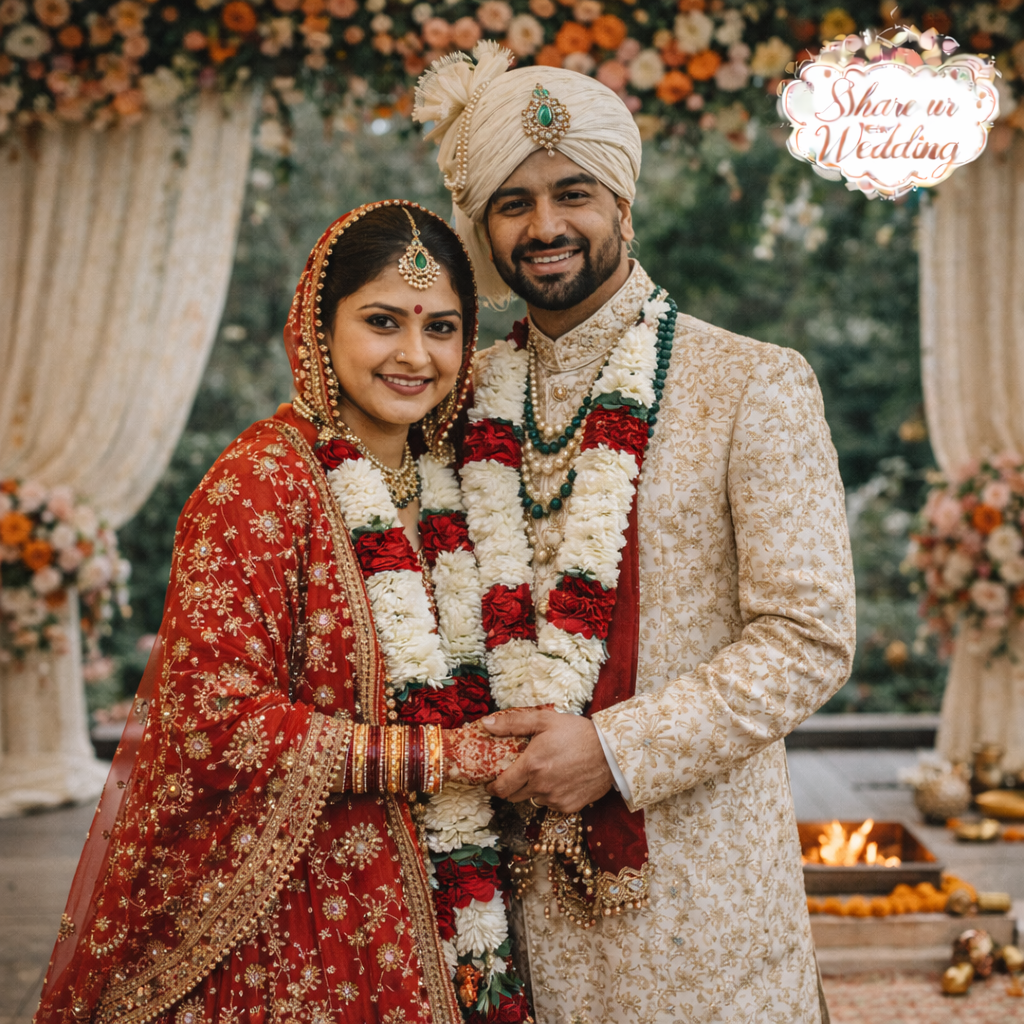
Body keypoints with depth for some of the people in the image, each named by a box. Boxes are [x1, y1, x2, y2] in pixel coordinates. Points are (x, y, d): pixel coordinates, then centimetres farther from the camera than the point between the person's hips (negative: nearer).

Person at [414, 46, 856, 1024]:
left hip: (696, 861, -3)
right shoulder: (474, 397, 6)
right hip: (525, 861, 4)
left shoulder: (754, 385, -8)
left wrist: (615, 748, -17)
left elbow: (810, 638, -11)